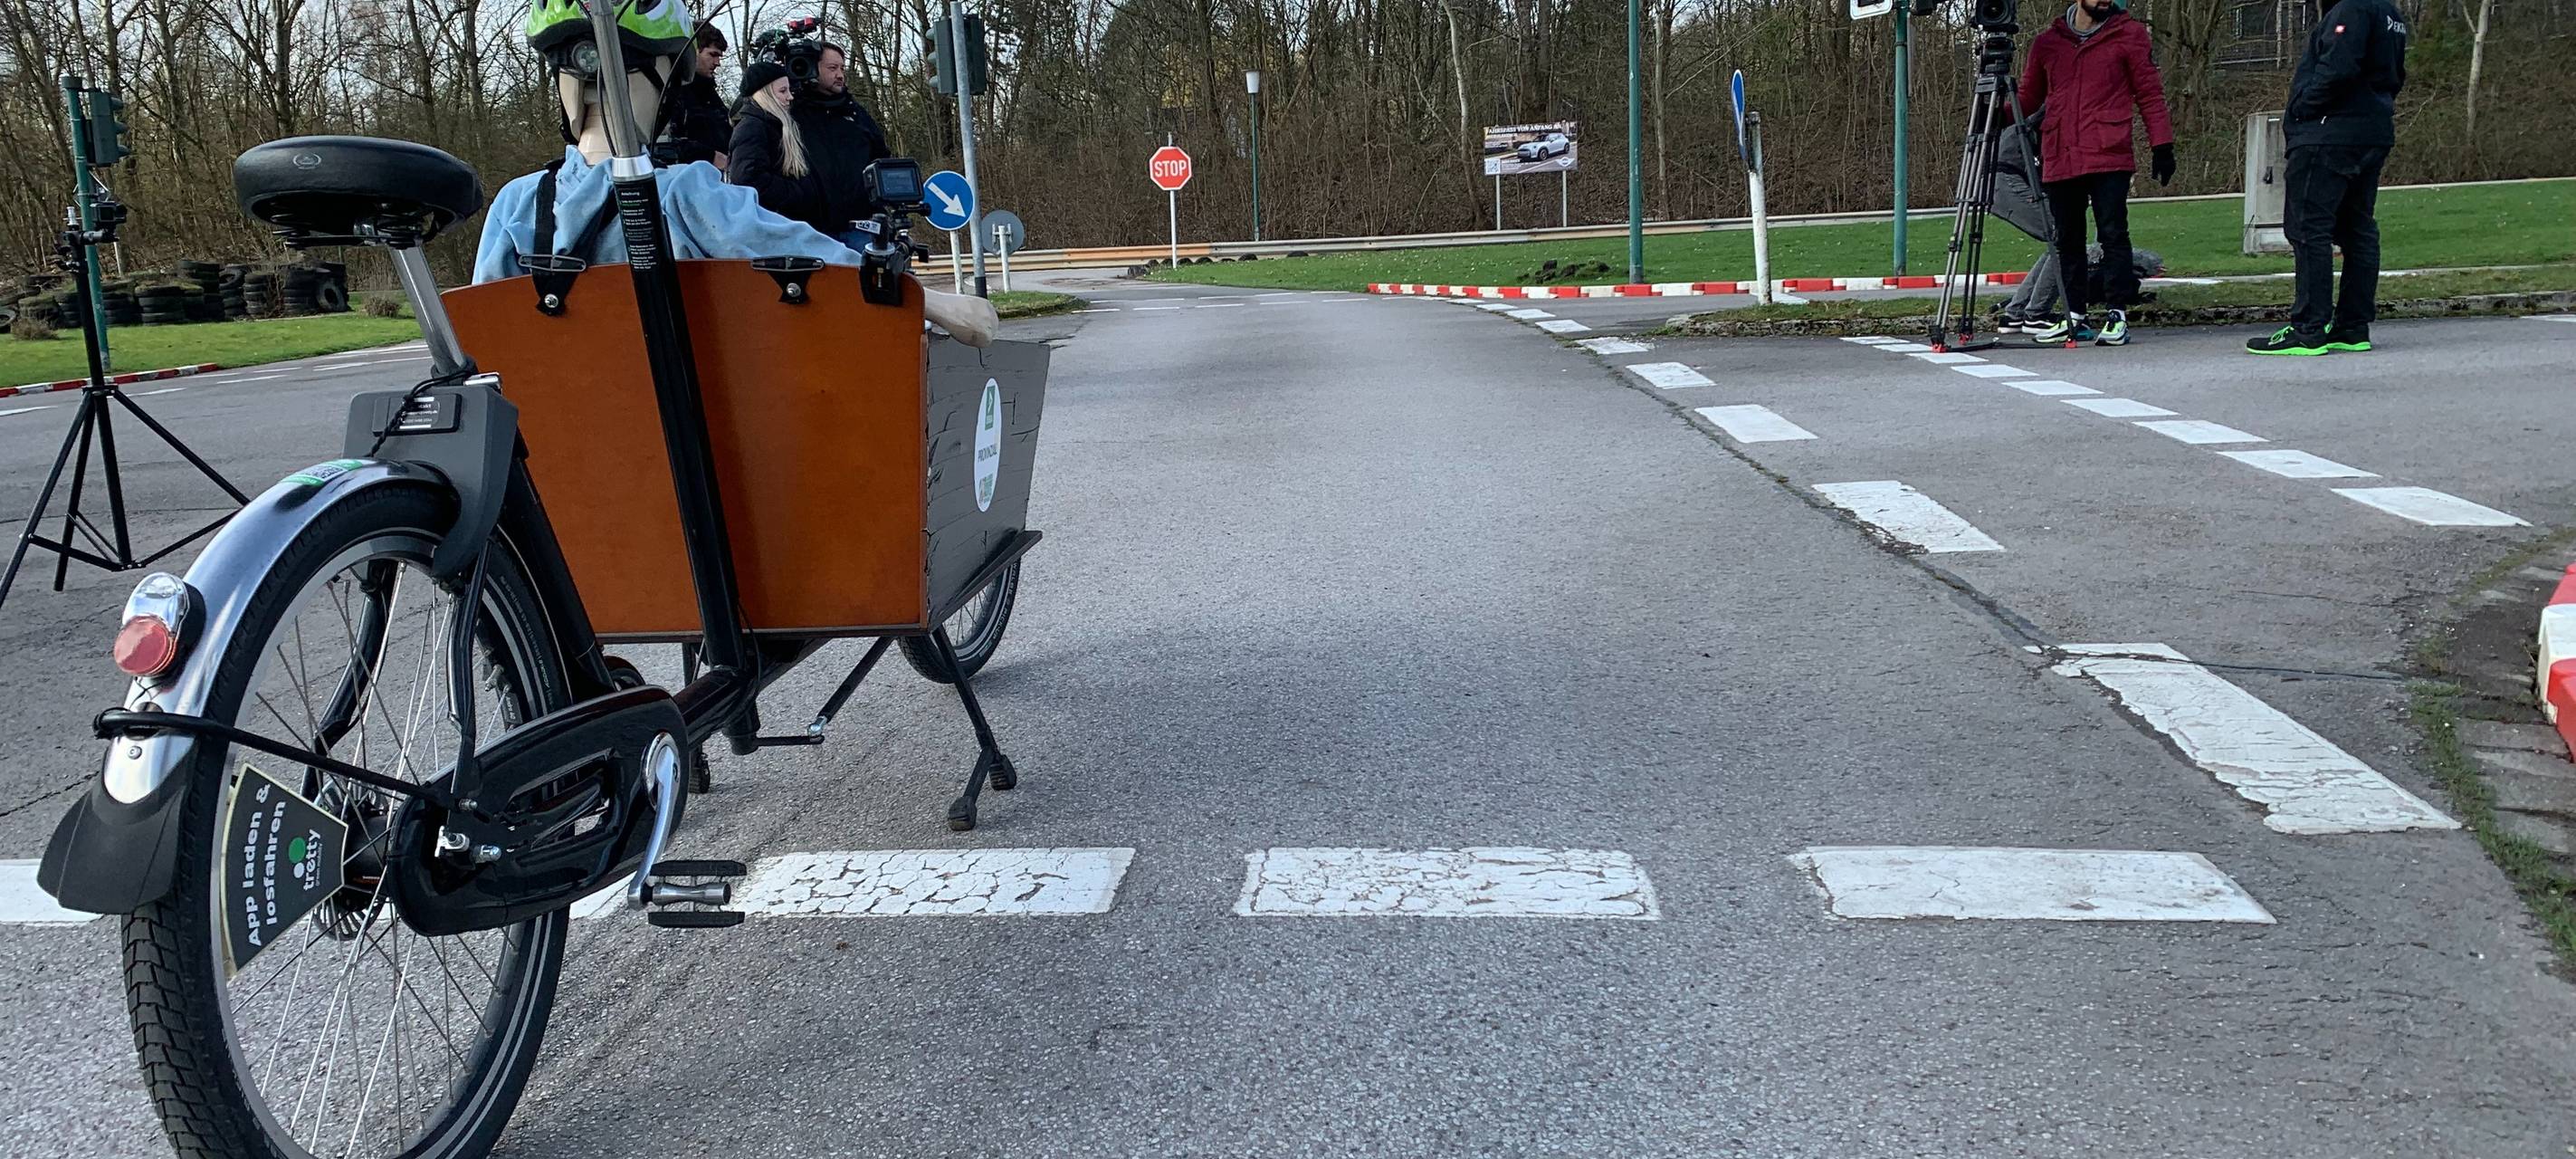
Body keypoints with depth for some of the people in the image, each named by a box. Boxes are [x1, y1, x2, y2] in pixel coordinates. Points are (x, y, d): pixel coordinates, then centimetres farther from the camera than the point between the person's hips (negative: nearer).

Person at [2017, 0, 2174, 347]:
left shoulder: (2128, 35, 6)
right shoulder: (2047, 42, 12)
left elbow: (2150, 93, 6)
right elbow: (2028, 97, 19)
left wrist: (2162, 145, 0)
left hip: (2109, 159, -3)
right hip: (2060, 161, 3)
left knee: (2113, 235, -6)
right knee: (2068, 240, 7)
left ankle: (2118, 315, -1)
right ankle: (2075, 317, 16)